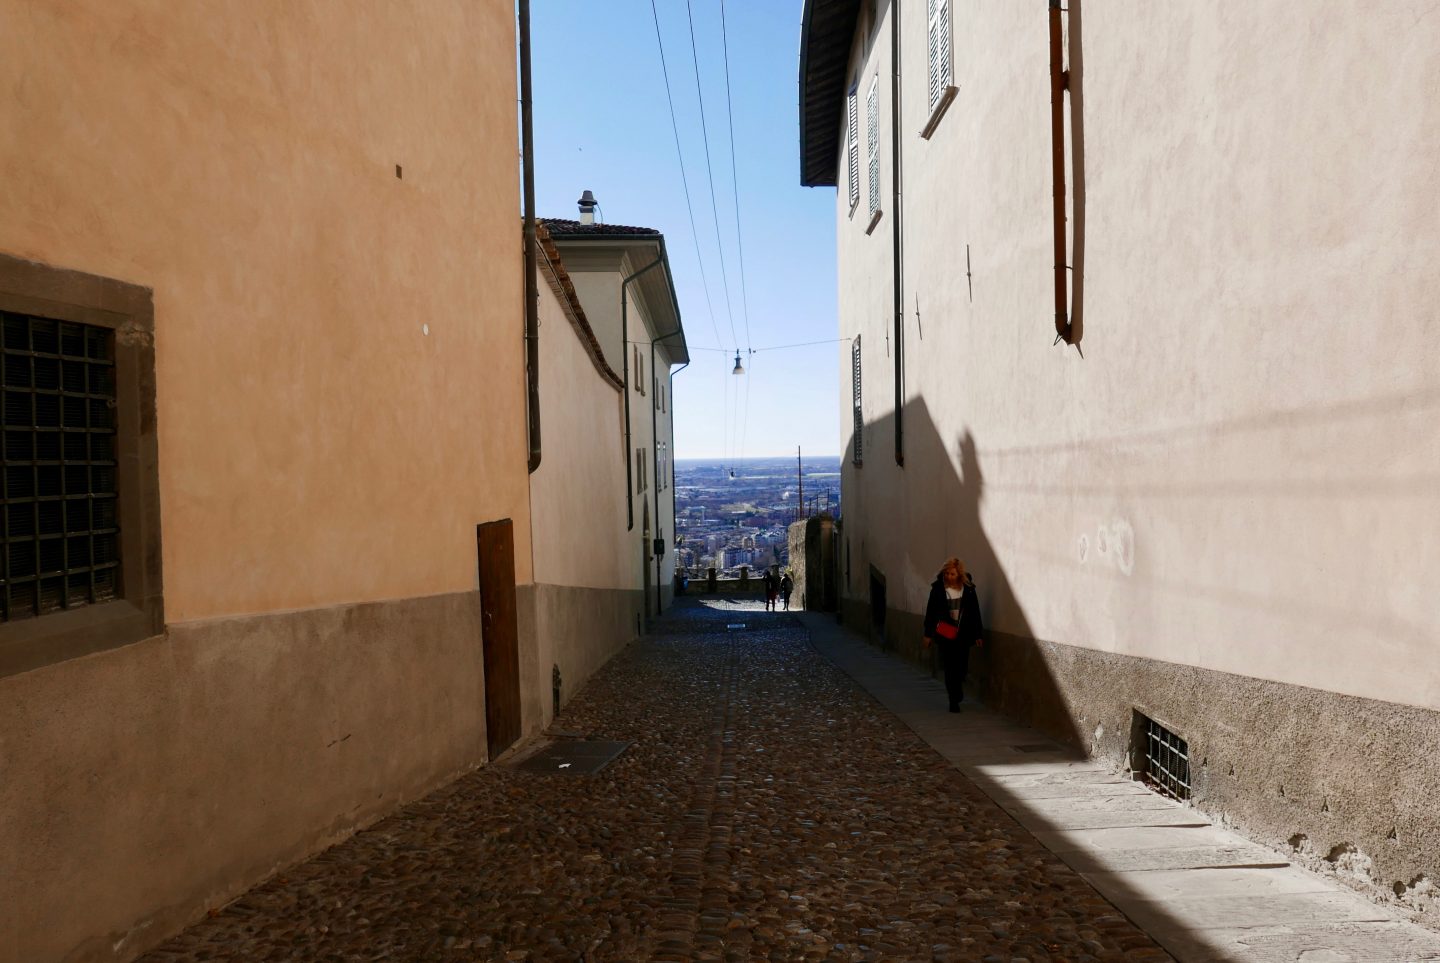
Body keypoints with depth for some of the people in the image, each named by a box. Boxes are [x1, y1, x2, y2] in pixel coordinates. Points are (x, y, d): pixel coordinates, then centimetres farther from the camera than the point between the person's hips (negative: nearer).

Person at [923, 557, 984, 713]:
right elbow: (931, 611, 0)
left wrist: (978, 634, 3)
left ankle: (956, 695, 31)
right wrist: (928, 634, 0)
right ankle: (954, 701, 7)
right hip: (945, 634, -1)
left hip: (963, 634, 1)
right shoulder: (938, 588, -4)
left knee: (962, 666, 4)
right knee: (950, 667, -2)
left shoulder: (968, 588, -1)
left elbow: (975, 612, 4)